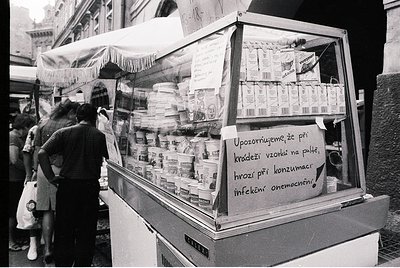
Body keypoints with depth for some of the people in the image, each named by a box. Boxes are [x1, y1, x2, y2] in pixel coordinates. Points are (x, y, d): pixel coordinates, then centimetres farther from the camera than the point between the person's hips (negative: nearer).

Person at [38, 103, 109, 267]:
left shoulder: (63, 133, -1)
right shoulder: (100, 136, -2)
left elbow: (42, 153, -8)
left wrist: (51, 177, -3)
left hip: (67, 186, 1)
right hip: (91, 186, 0)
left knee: (64, 230, 15)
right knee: (86, 231, 12)